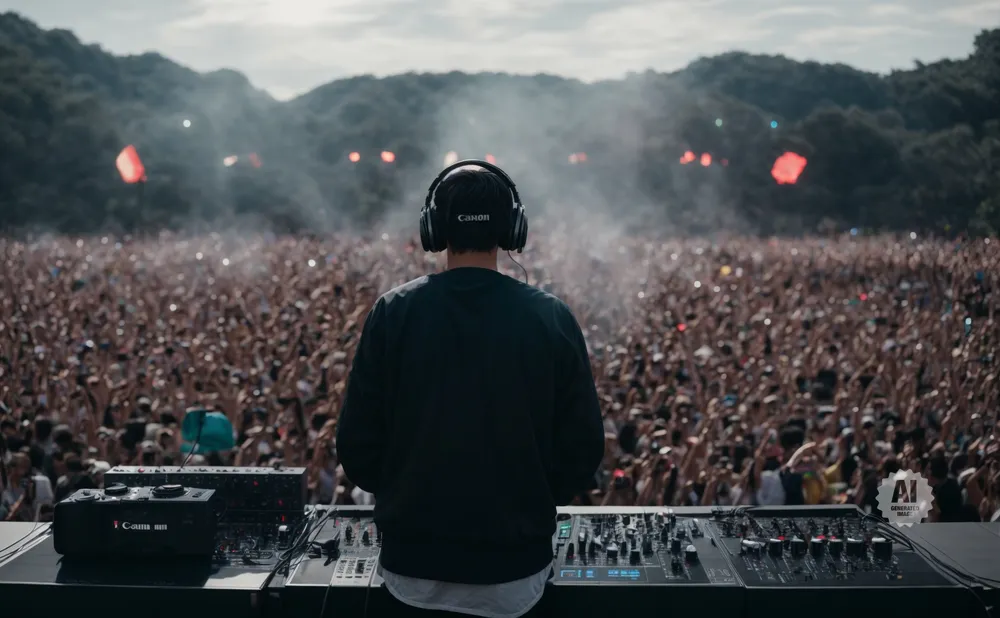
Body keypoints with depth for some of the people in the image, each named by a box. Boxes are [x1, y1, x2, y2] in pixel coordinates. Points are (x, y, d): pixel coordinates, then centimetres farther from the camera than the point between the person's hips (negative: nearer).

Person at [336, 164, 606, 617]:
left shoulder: (393, 312, -7)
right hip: (515, 567, 0)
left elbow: (356, 443, -4)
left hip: (414, 565, 0)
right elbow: (583, 448, -4)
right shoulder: (551, 318, -8)